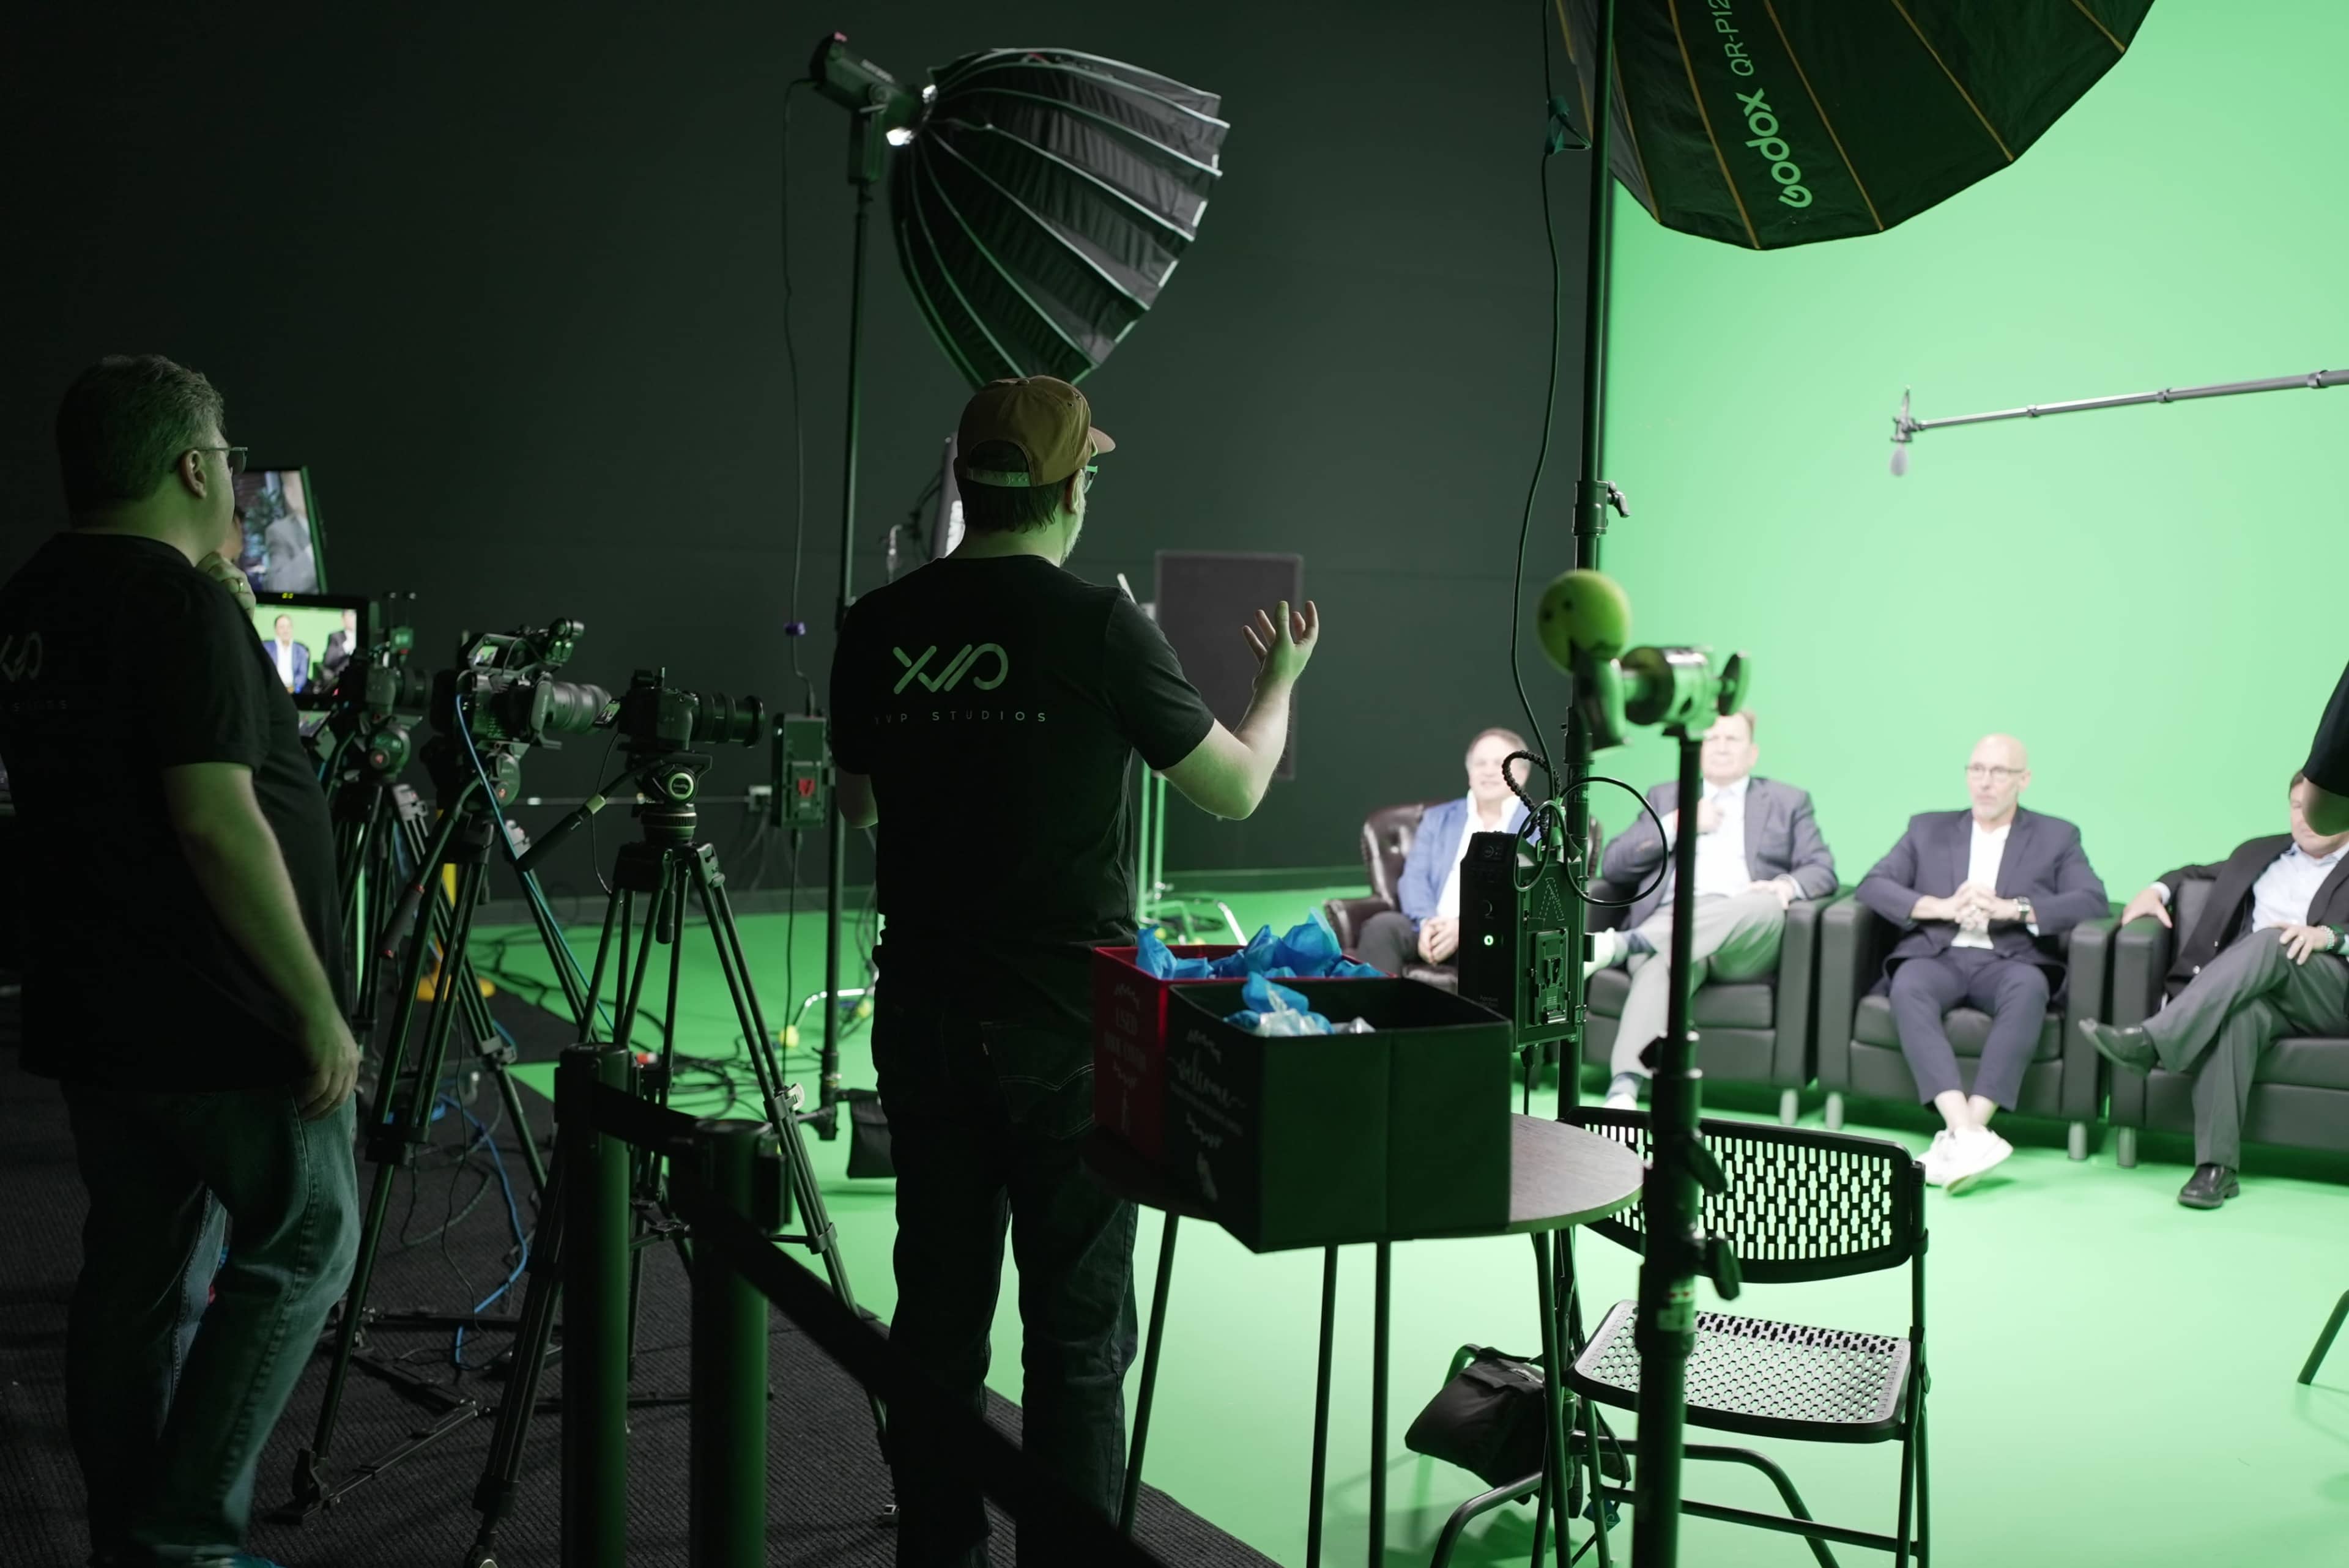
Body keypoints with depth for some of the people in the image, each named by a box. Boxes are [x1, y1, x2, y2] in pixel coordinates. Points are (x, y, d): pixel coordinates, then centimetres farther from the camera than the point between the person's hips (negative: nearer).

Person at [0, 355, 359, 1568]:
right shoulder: (183, 604, -18)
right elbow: (217, 820, -24)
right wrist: (318, 1009, -20)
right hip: (221, 1028, -8)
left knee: (138, 1280, 15)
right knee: (303, 1244, 6)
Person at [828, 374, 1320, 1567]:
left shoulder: (879, 628, 1)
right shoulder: (1100, 628, -12)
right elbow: (1236, 789, -1)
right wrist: (1280, 680, 17)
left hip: (925, 1018, 5)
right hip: (1069, 1023, -4)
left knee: (938, 1308, 13)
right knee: (1078, 1323, 4)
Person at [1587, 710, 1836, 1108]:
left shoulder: (1787, 802, 25)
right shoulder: (1666, 797, 27)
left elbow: (1823, 870, 12)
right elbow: (1613, 866, 15)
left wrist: (1788, 885, -12)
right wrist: (1678, 823, 3)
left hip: (1746, 940, 0)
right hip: (1670, 922, 0)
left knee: (1768, 905, -37)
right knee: (1663, 965, -38)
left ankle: (1623, 944, -47)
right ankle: (1624, 1088, -55)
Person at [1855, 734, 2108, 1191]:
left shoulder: (2057, 837, 18)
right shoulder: (1928, 828, 22)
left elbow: (2094, 902, 1)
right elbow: (1872, 885, 8)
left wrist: (2012, 908, -13)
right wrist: (1942, 907, -10)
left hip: (2009, 960, -1)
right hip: (1938, 956, 1)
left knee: (2028, 990, -37)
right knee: (1908, 987, -35)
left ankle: (1960, 1135, -44)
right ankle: (1966, 1133, -47)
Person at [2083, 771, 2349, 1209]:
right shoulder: (2260, 853, 30)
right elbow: (2199, 873, 39)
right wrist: (2158, 890, 17)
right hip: (2253, 989, 3)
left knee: (2271, 940, -36)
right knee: (2240, 1013, -36)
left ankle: (2152, 1042, -46)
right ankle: (2216, 1165, -42)